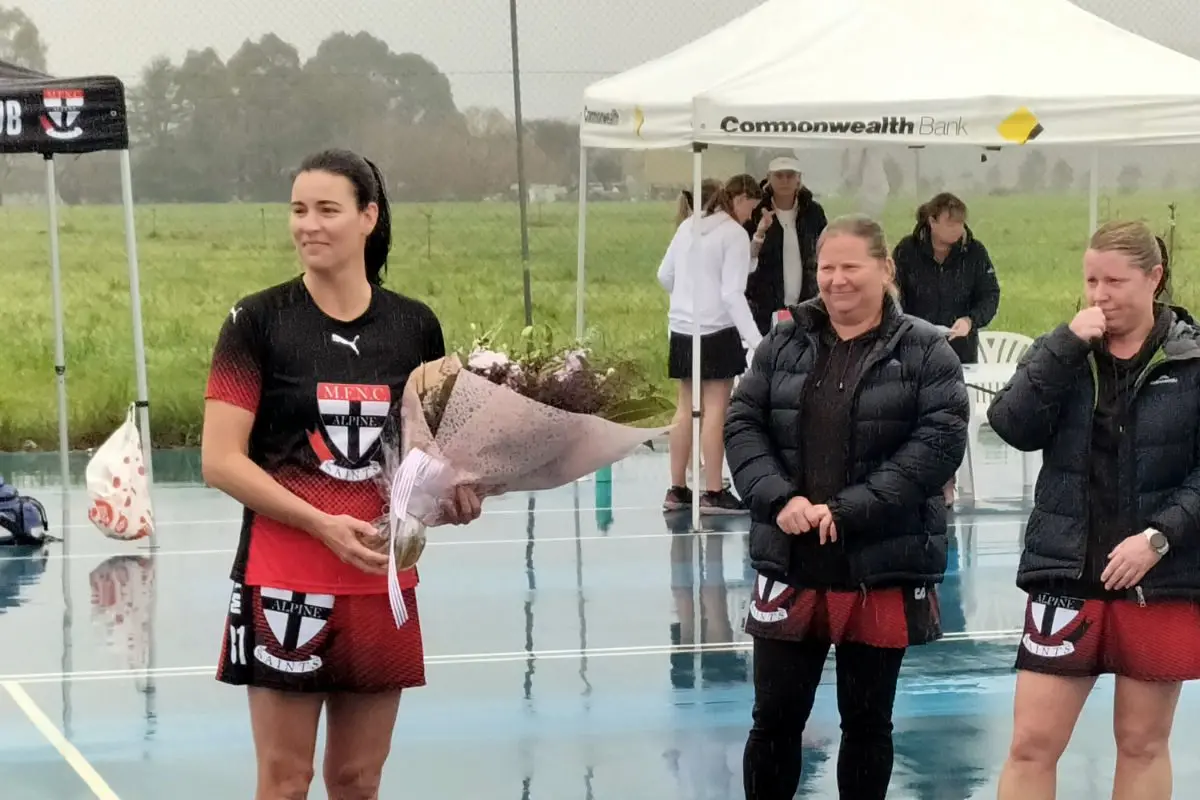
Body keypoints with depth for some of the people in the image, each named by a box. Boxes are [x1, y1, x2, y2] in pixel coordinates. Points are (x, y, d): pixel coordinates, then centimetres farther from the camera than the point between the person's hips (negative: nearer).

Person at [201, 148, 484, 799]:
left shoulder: (415, 326, 7)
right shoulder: (258, 321, -4)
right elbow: (220, 461, -9)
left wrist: (454, 491, -3)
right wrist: (322, 524, -17)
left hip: (383, 582, 4)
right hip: (285, 583, -3)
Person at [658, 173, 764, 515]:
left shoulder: (688, 227, 7)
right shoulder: (735, 234, -12)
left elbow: (665, 275, 12)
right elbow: (732, 293, -18)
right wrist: (755, 340, -20)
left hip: (683, 328, 7)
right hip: (717, 330, -7)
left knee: (686, 408, 11)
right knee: (715, 410, -2)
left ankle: (677, 489, 15)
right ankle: (713, 493, 0)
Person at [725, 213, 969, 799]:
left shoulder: (925, 351, -4)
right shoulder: (784, 344, 7)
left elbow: (939, 441, -13)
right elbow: (742, 425, 4)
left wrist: (848, 510, -19)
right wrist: (780, 498, -13)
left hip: (884, 570, -2)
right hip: (791, 564, 3)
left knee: (867, 722, 10)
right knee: (775, 717, 8)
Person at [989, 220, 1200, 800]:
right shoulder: (1060, 352, 5)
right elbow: (1013, 427, -11)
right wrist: (1069, 345, -17)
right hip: (1068, 575, 2)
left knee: (1143, 743, 10)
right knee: (1032, 743, 0)